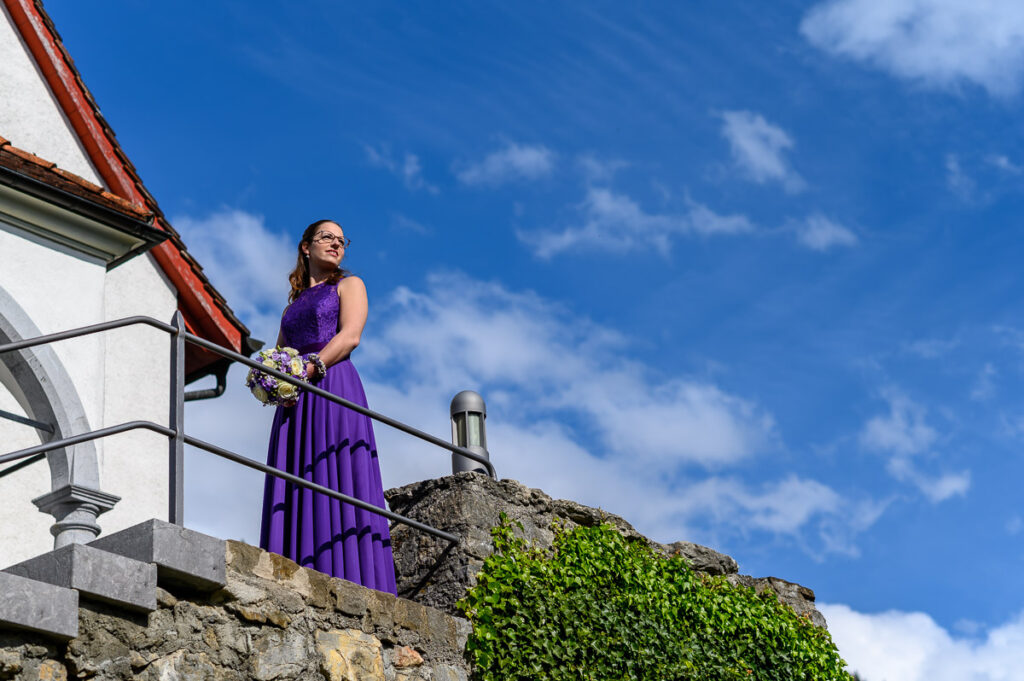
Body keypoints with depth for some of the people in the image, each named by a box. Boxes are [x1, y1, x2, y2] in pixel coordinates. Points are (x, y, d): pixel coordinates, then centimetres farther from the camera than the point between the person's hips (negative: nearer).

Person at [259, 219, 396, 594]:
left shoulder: (348, 285, 14)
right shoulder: (294, 303, 28)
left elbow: (350, 336, -3)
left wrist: (310, 367, -16)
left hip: (333, 386, -5)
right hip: (295, 405, 5)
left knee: (336, 485, -17)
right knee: (296, 495, -6)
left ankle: (347, 586, -24)